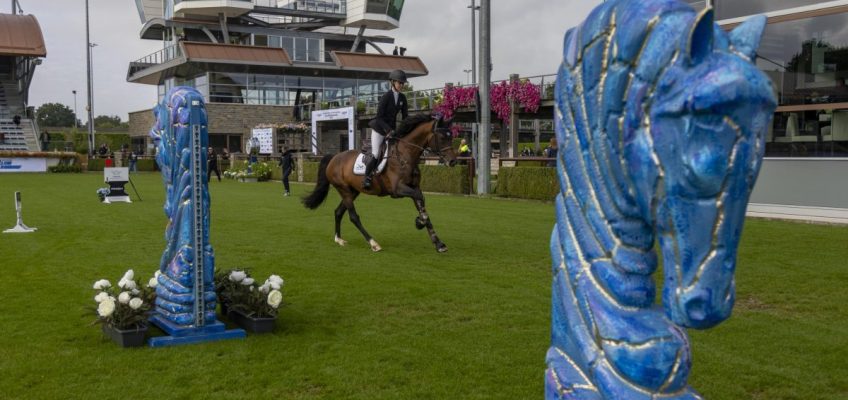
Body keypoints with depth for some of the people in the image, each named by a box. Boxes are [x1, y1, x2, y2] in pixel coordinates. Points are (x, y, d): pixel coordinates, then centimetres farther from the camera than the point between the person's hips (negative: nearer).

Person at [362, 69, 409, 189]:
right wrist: (388, 130, -26)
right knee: (376, 155, -13)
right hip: (379, 129, -6)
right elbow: (379, 117, -18)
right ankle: (367, 177, 0)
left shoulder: (402, 98, 1)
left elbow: (405, 117, 6)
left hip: (392, 129, 6)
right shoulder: (386, 97, -17)